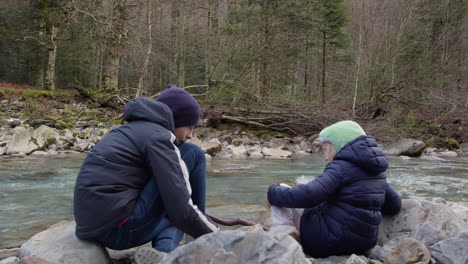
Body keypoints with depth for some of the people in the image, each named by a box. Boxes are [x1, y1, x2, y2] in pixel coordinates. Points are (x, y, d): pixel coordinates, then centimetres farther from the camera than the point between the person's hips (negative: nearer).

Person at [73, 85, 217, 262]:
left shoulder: (134, 131, 19)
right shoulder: (158, 137, -9)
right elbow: (181, 210, -15)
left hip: (97, 226, 9)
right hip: (122, 228, -9)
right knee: (193, 153, 1)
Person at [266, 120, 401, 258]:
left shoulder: (341, 166, -16)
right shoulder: (376, 172, 9)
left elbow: (309, 195, -27)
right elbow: (394, 205, 19)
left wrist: (273, 193, -12)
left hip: (328, 242, -9)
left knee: (282, 191, 1)